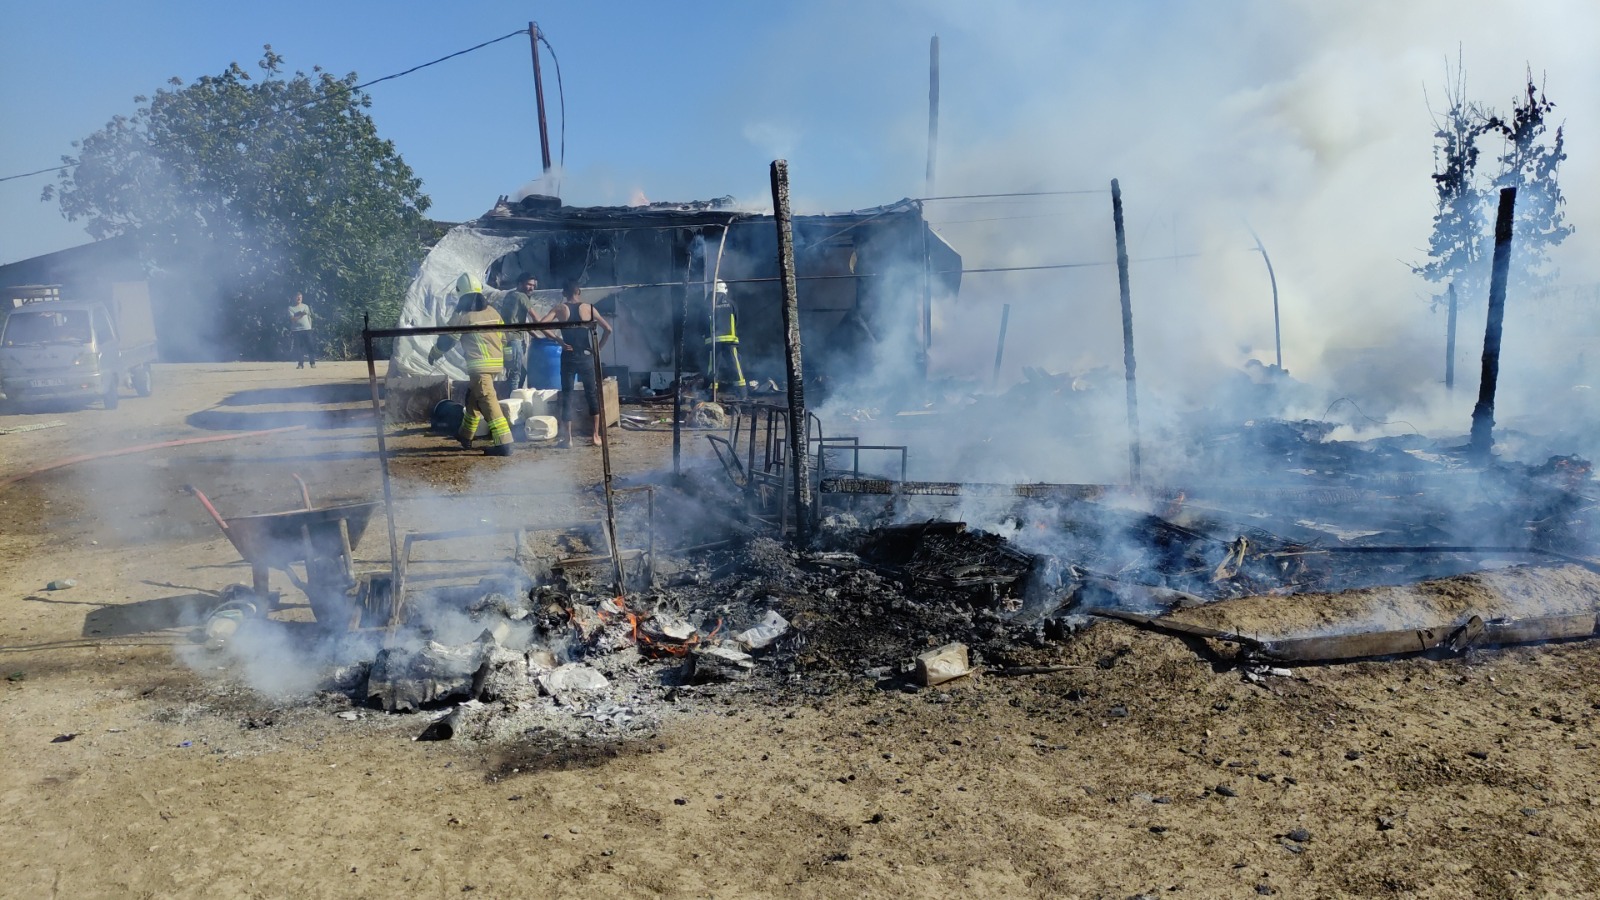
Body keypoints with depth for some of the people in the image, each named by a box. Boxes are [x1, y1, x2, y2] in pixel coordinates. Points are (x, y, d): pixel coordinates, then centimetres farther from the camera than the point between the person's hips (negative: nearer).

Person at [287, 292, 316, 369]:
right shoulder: (291, 308, 2)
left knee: (310, 346, -5)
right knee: (298, 348, 0)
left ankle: (312, 363, -2)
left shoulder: (306, 306, 11)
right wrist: (301, 315, -20)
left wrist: (310, 327, 10)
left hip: (307, 329, 1)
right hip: (296, 330, -1)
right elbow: (292, 319, -8)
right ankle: (301, 364, 6)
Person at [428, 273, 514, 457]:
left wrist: (433, 355, 21)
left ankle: (503, 443, -19)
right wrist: (503, 358, 32)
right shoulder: (492, 311, 11)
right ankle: (465, 435, 36)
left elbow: (446, 339, 3)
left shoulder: (463, 315, -7)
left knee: (488, 402, -11)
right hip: (496, 362, 8)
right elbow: (502, 337, 18)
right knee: (473, 397, 23)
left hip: (480, 365, -8)